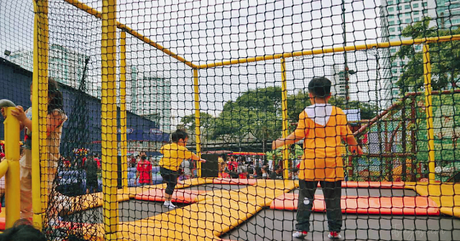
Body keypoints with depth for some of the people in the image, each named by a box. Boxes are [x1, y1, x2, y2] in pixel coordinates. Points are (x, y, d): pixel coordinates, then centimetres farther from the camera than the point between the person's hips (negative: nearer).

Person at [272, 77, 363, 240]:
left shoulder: (306, 114, -4)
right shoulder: (338, 112, 2)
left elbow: (298, 135, -7)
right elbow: (347, 135, 6)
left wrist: (281, 142, 8)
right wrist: (355, 147, 26)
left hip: (311, 162, -1)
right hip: (333, 163, 2)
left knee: (305, 197, 9)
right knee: (333, 198, 11)